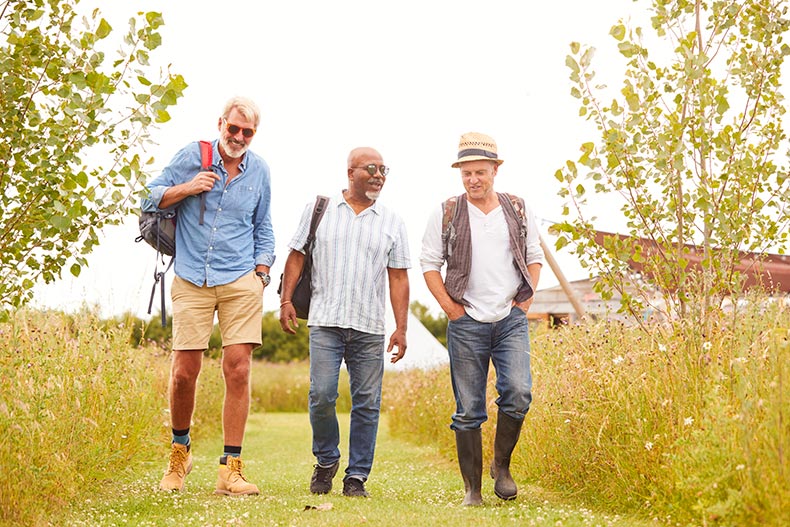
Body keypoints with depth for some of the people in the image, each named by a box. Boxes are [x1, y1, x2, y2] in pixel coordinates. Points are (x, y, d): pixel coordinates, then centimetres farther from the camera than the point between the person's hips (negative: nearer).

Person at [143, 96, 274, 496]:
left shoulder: (259, 170, 11)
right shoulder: (191, 156, 3)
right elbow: (151, 198, 7)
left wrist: (262, 272, 9)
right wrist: (186, 188, -10)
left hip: (240, 283, 1)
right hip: (192, 282, -1)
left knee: (238, 370, -7)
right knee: (184, 372, -2)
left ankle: (230, 470, -1)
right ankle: (180, 451, 24)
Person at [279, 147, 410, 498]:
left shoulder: (392, 223, 10)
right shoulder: (319, 209, 8)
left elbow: (398, 278, 8)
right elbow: (297, 256, 10)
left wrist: (401, 328, 1)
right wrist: (286, 300, -1)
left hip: (370, 327, 1)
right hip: (325, 321, -1)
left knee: (367, 403, 0)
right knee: (321, 395, -9)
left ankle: (357, 476, 11)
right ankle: (326, 461, 15)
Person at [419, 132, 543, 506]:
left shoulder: (518, 211, 8)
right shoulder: (446, 214, 2)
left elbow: (535, 257, 16)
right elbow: (429, 263, 4)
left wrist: (525, 300, 4)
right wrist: (451, 308, -3)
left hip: (511, 320, 1)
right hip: (466, 323, -1)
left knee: (518, 394, -16)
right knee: (468, 410, 1)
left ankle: (502, 465, 7)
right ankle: (472, 488, 11)